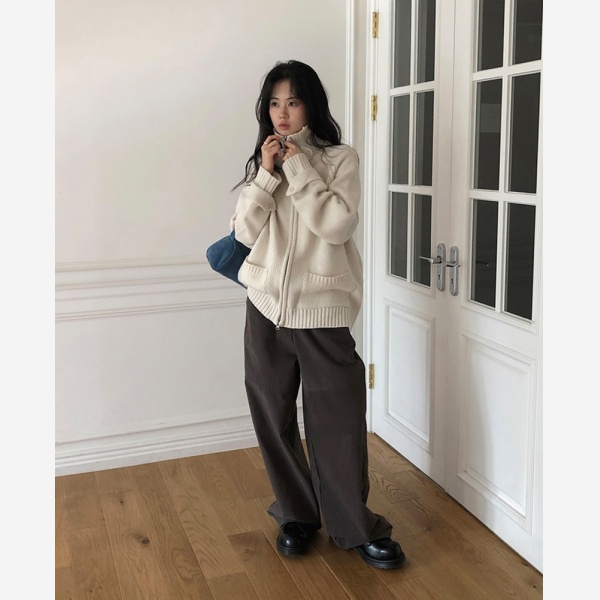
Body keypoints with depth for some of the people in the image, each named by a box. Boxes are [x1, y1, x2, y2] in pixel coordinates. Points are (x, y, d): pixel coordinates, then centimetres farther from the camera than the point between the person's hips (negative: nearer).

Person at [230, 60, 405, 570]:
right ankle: (296, 515, 30)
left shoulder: (339, 159, -1)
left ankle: (355, 527, 19)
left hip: (321, 309, -4)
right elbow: (246, 232, 1)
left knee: (338, 423, 0)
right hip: (267, 307, 4)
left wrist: (299, 168, -13)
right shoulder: (262, 162, 11)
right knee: (273, 418, 10)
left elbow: (338, 224, -15)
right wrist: (267, 174, -9)